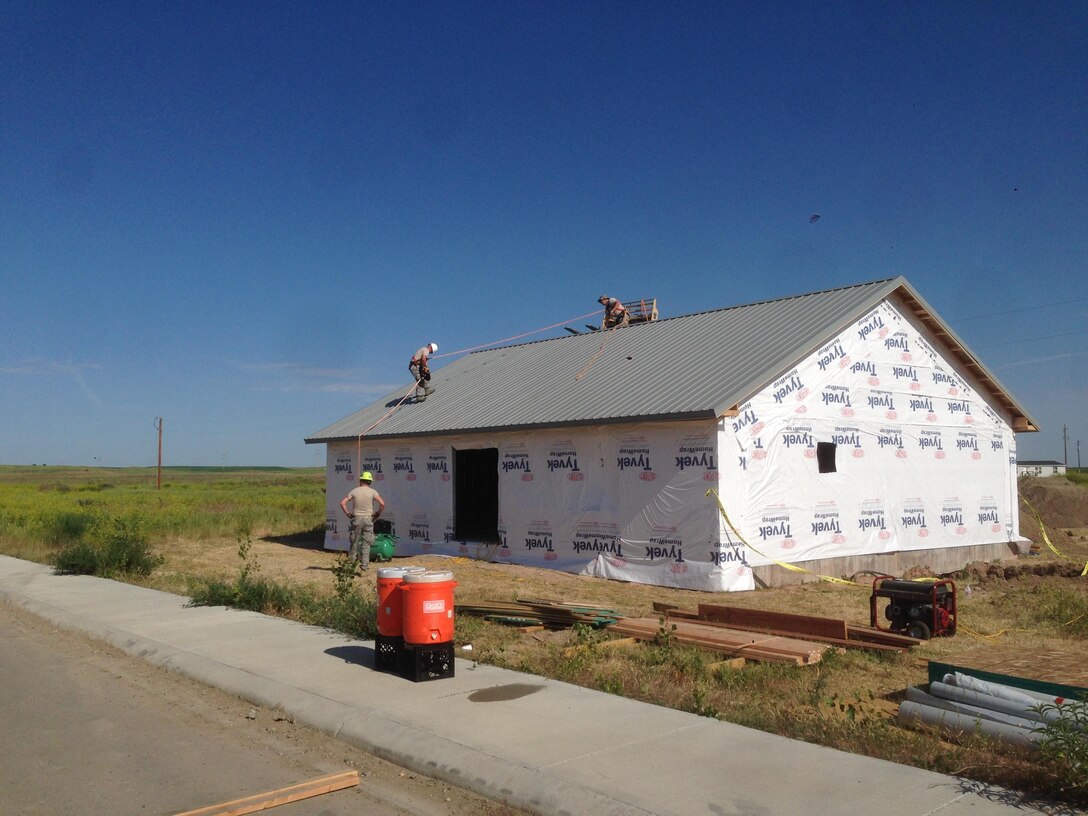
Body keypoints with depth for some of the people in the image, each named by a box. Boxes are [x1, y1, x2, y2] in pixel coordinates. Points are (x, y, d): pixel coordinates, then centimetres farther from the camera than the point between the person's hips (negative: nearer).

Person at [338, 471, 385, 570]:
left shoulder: (354, 491, 1)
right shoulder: (372, 491, -4)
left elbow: (342, 503, -3)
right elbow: (382, 504, -14)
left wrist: (348, 514, 5)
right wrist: (378, 514, 1)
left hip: (356, 518, 1)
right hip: (368, 518, -1)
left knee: (354, 542, 13)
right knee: (366, 543, 2)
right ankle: (364, 564, -1)